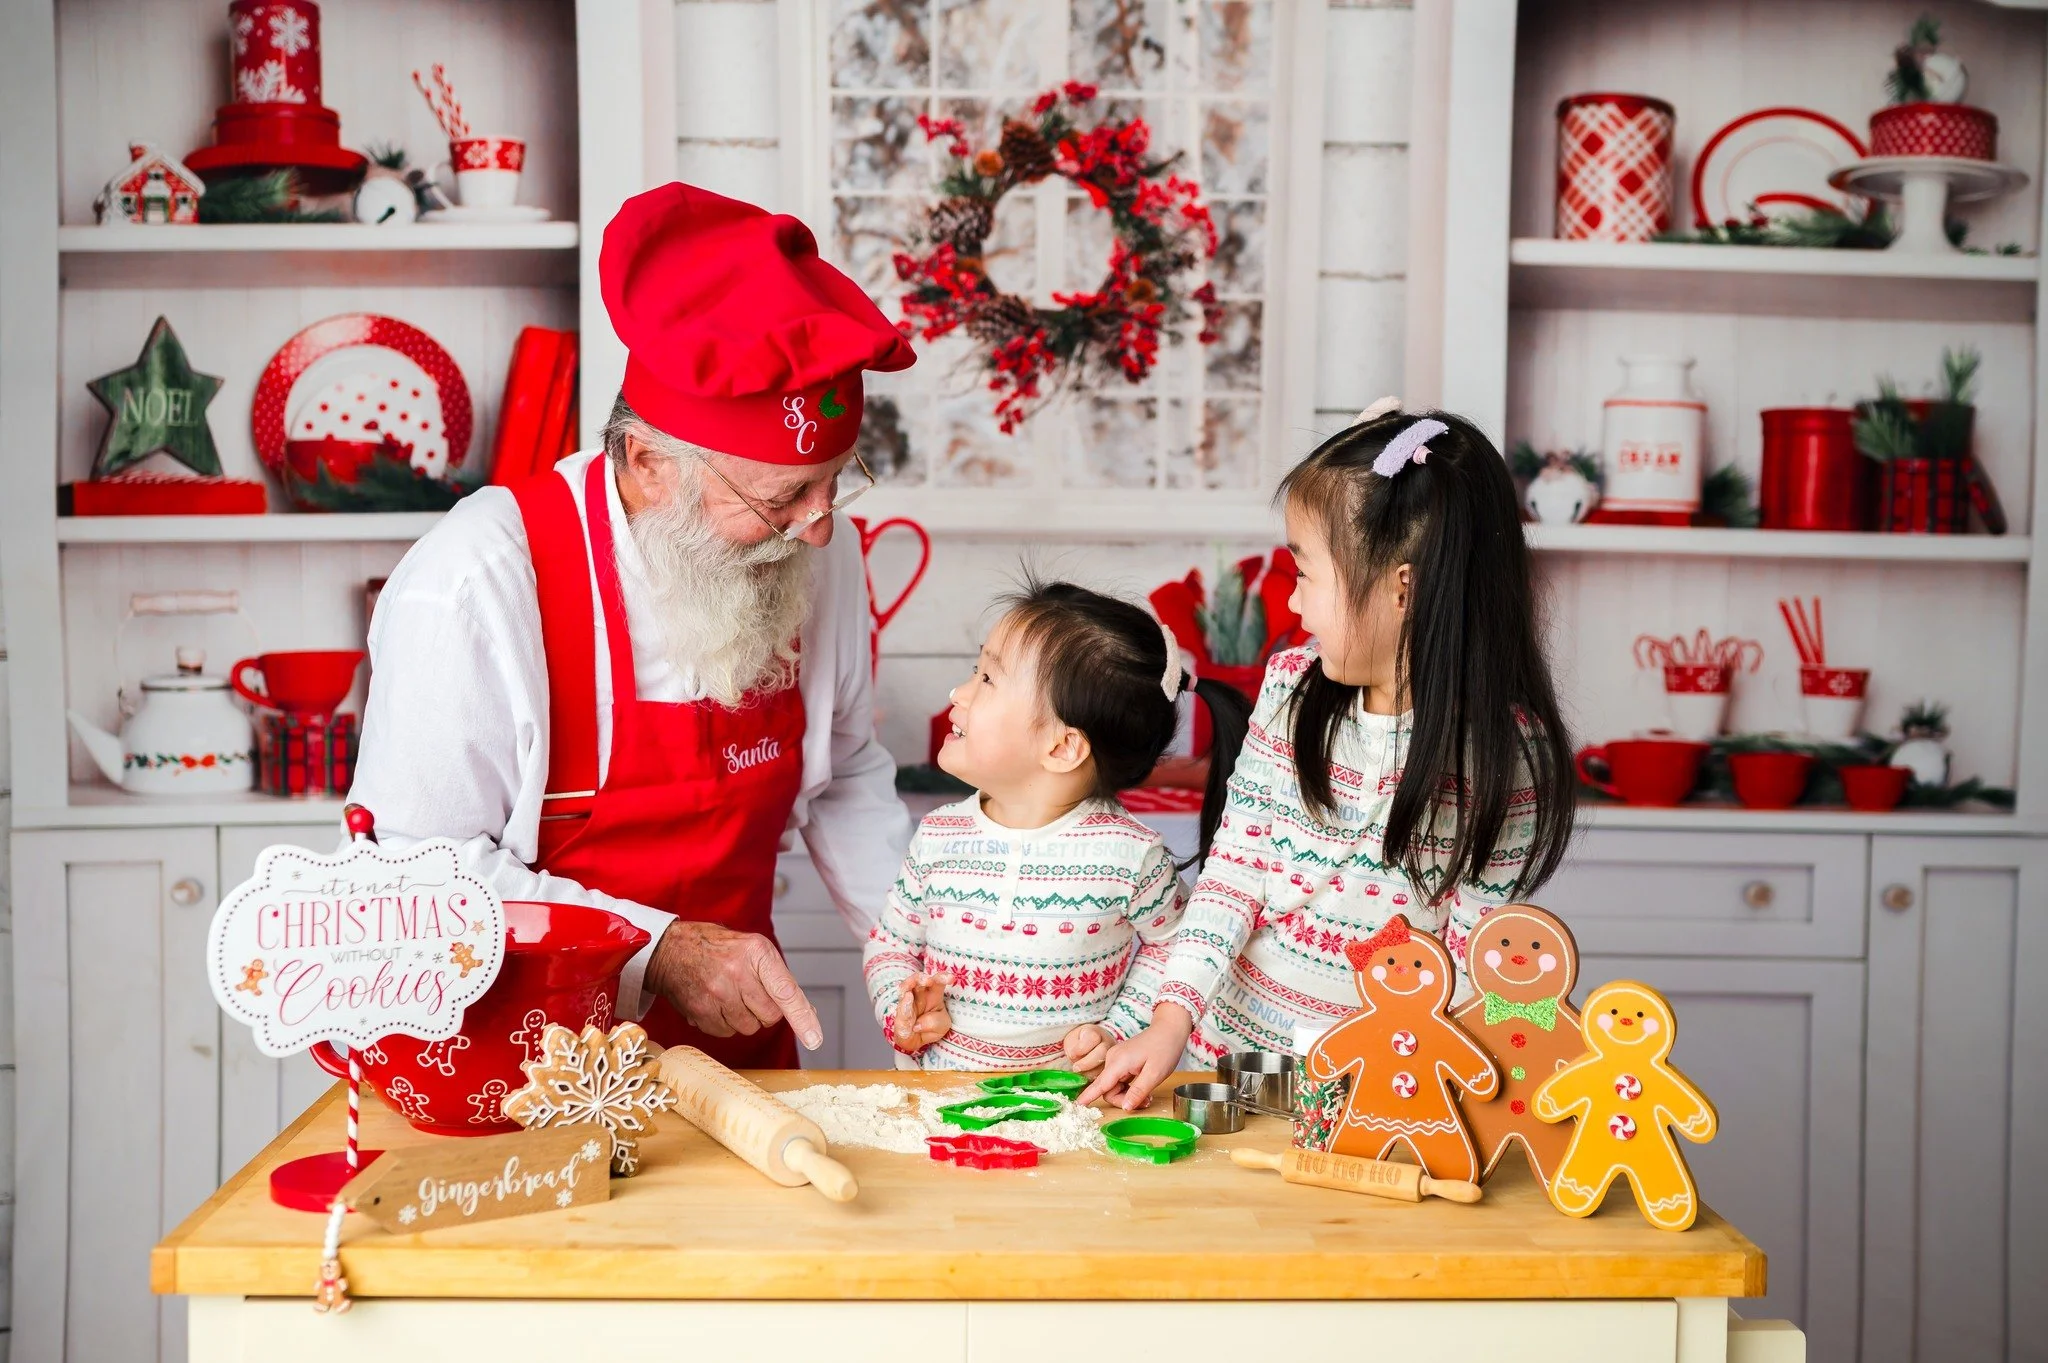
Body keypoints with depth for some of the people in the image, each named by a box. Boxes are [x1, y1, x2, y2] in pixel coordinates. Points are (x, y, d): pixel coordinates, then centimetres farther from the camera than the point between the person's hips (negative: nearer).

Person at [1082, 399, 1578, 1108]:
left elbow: (1471, 963, -8)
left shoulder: (1503, 750, -11)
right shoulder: (1292, 684, 1)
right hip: (1223, 1043, 3)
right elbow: (1234, 863, 2)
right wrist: (1172, 1018, -6)